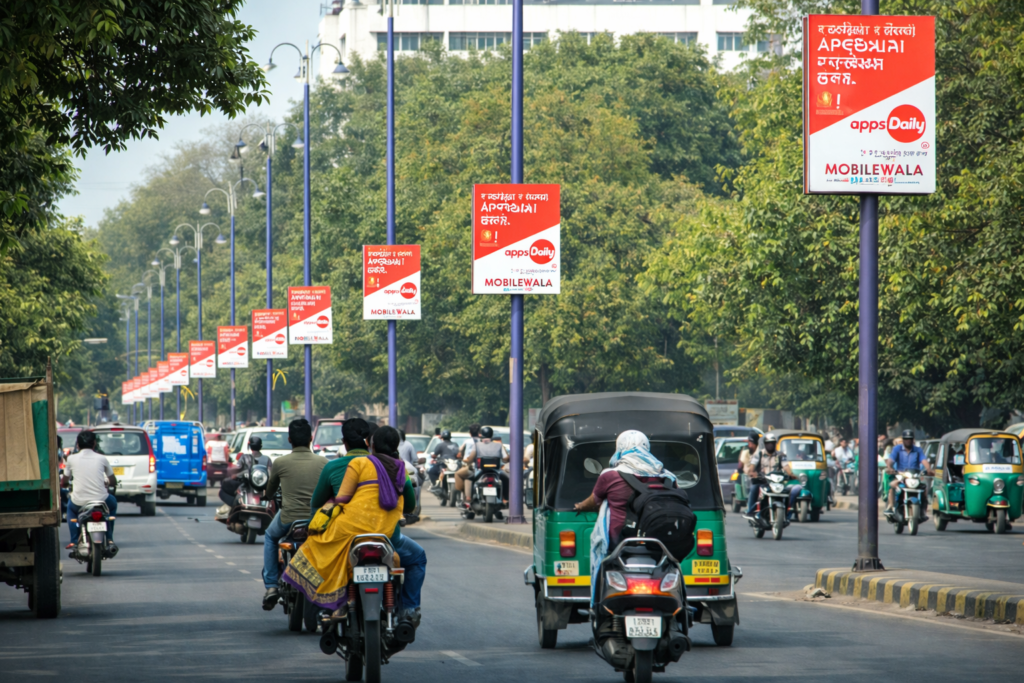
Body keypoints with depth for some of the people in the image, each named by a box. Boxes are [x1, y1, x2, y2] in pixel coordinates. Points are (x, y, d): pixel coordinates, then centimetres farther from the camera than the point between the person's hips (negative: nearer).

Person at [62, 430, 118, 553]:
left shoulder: (72, 459, 2)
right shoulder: (101, 458, 3)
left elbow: (64, 482, 15)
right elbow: (113, 482, 13)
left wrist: (63, 482, 40)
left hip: (79, 503, 0)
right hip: (101, 499, 0)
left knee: (70, 506, 36)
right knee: (113, 503, 35)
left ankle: (74, 541, 25)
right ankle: (109, 540, 31)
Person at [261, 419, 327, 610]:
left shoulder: (280, 463, -1)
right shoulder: (323, 463, 1)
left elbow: (269, 492, 16)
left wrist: (267, 496, 41)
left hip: (288, 520, -1)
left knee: (270, 536, 31)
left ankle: (271, 585, 21)